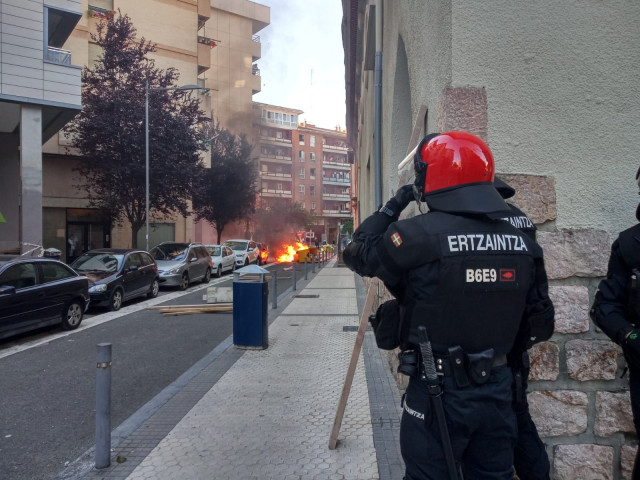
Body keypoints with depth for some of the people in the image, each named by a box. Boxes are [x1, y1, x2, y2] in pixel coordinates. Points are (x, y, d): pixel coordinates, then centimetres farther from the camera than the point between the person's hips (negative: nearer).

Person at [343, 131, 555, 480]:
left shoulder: (418, 235, -19)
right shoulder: (522, 243, -1)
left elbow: (357, 254, -3)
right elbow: (540, 323, 7)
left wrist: (392, 207, 7)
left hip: (438, 392, -5)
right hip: (498, 390, 5)